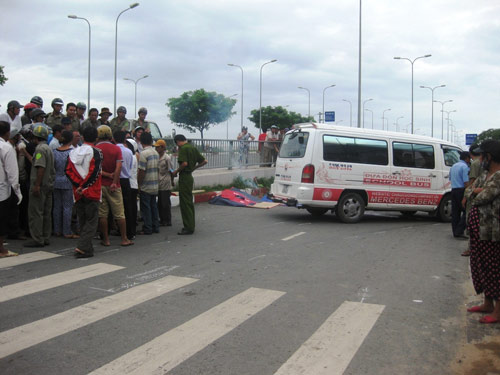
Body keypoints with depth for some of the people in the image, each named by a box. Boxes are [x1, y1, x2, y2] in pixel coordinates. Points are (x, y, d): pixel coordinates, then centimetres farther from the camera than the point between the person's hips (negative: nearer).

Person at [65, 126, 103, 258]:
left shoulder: (73, 152, 9)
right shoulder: (96, 152, -8)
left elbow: (68, 171, 1)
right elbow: (94, 172, -18)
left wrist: (78, 185, -4)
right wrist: (84, 186, -13)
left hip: (77, 193, 5)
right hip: (92, 192, -5)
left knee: (82, 221, 14)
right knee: (92, 221, 0)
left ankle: (87, 248, 18)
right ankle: (82, 247, -12)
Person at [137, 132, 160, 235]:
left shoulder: (144, 153, -16)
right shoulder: (156, 153, 7)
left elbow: (141, 171, -19)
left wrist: (138, 185, -11)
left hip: (145, 186, -7)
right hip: (155, 186, 7)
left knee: (145, 208, 0)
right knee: (153, 206, 15)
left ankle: (147, 229, 4)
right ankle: (155, 227, 19)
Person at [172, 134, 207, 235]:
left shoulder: (183, 148, -13)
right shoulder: (193, 148, 13)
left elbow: (184, 163, -26)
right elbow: (204, 161, 14)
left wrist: (176, 171, -12)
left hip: (184, 176, -9)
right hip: (190, 176, 9)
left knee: (185, 203, -5)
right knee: (189, 202, 16)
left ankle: (188, 228, -4)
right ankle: (190, 225, 23)